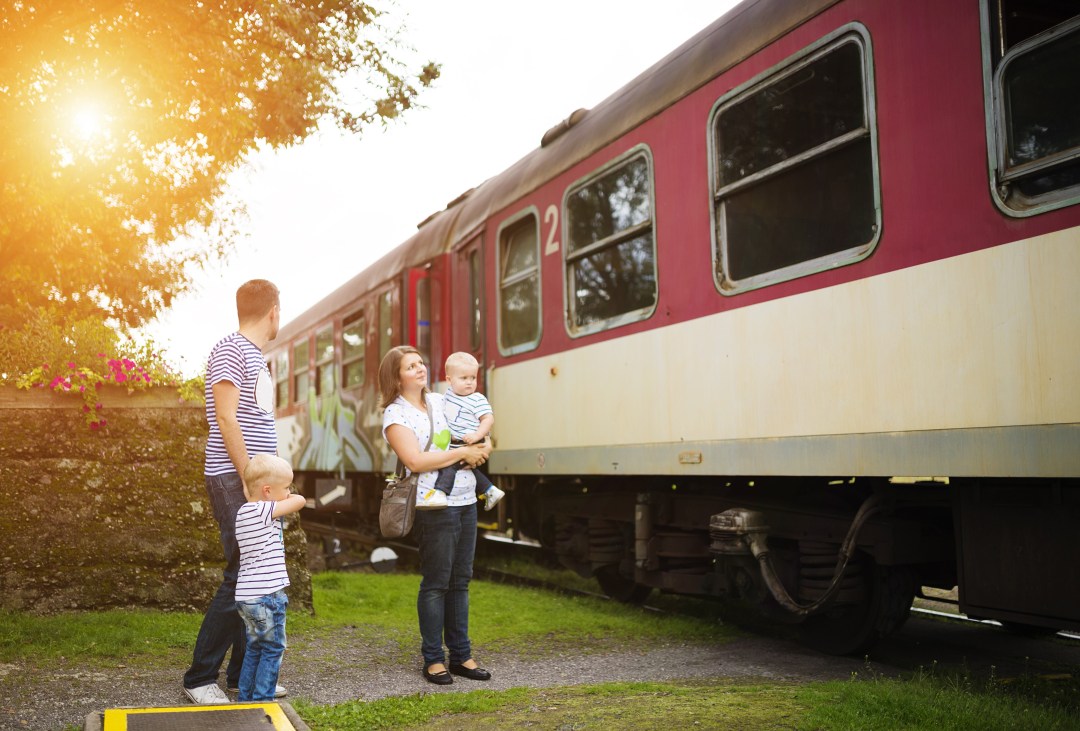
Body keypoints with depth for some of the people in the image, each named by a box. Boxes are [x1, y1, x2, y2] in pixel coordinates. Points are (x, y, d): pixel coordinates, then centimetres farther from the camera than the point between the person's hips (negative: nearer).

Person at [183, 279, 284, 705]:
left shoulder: (255, 355, 19)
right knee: (240, 579, -8)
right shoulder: (231, 350, -9)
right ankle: (199, 678, 2)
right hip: (233, 479, -9)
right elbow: (225, 417, -16)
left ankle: (243, 674, 17)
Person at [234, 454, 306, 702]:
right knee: (273, 648, 3)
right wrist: (288, 497, 3)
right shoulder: (263, 511, -15)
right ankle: (262, 700, 6)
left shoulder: (243, 512, 12)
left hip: (246, 596, 9)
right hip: (267, 595, -9)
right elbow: (300, 501, -13)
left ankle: (245, 698, 25)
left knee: (255, 647, 19)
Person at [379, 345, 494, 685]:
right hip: (434, 506, -7)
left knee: (460, 581, 11)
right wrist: (463, 453, -12)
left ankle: (461, 655, 18)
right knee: (436, 583, -3)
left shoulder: (441, 401, 15)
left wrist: (481, 447, -1)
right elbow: (416, 461, -18)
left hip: (465, 501, 7)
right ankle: (433, 659, 8)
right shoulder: (395, 415, -5)